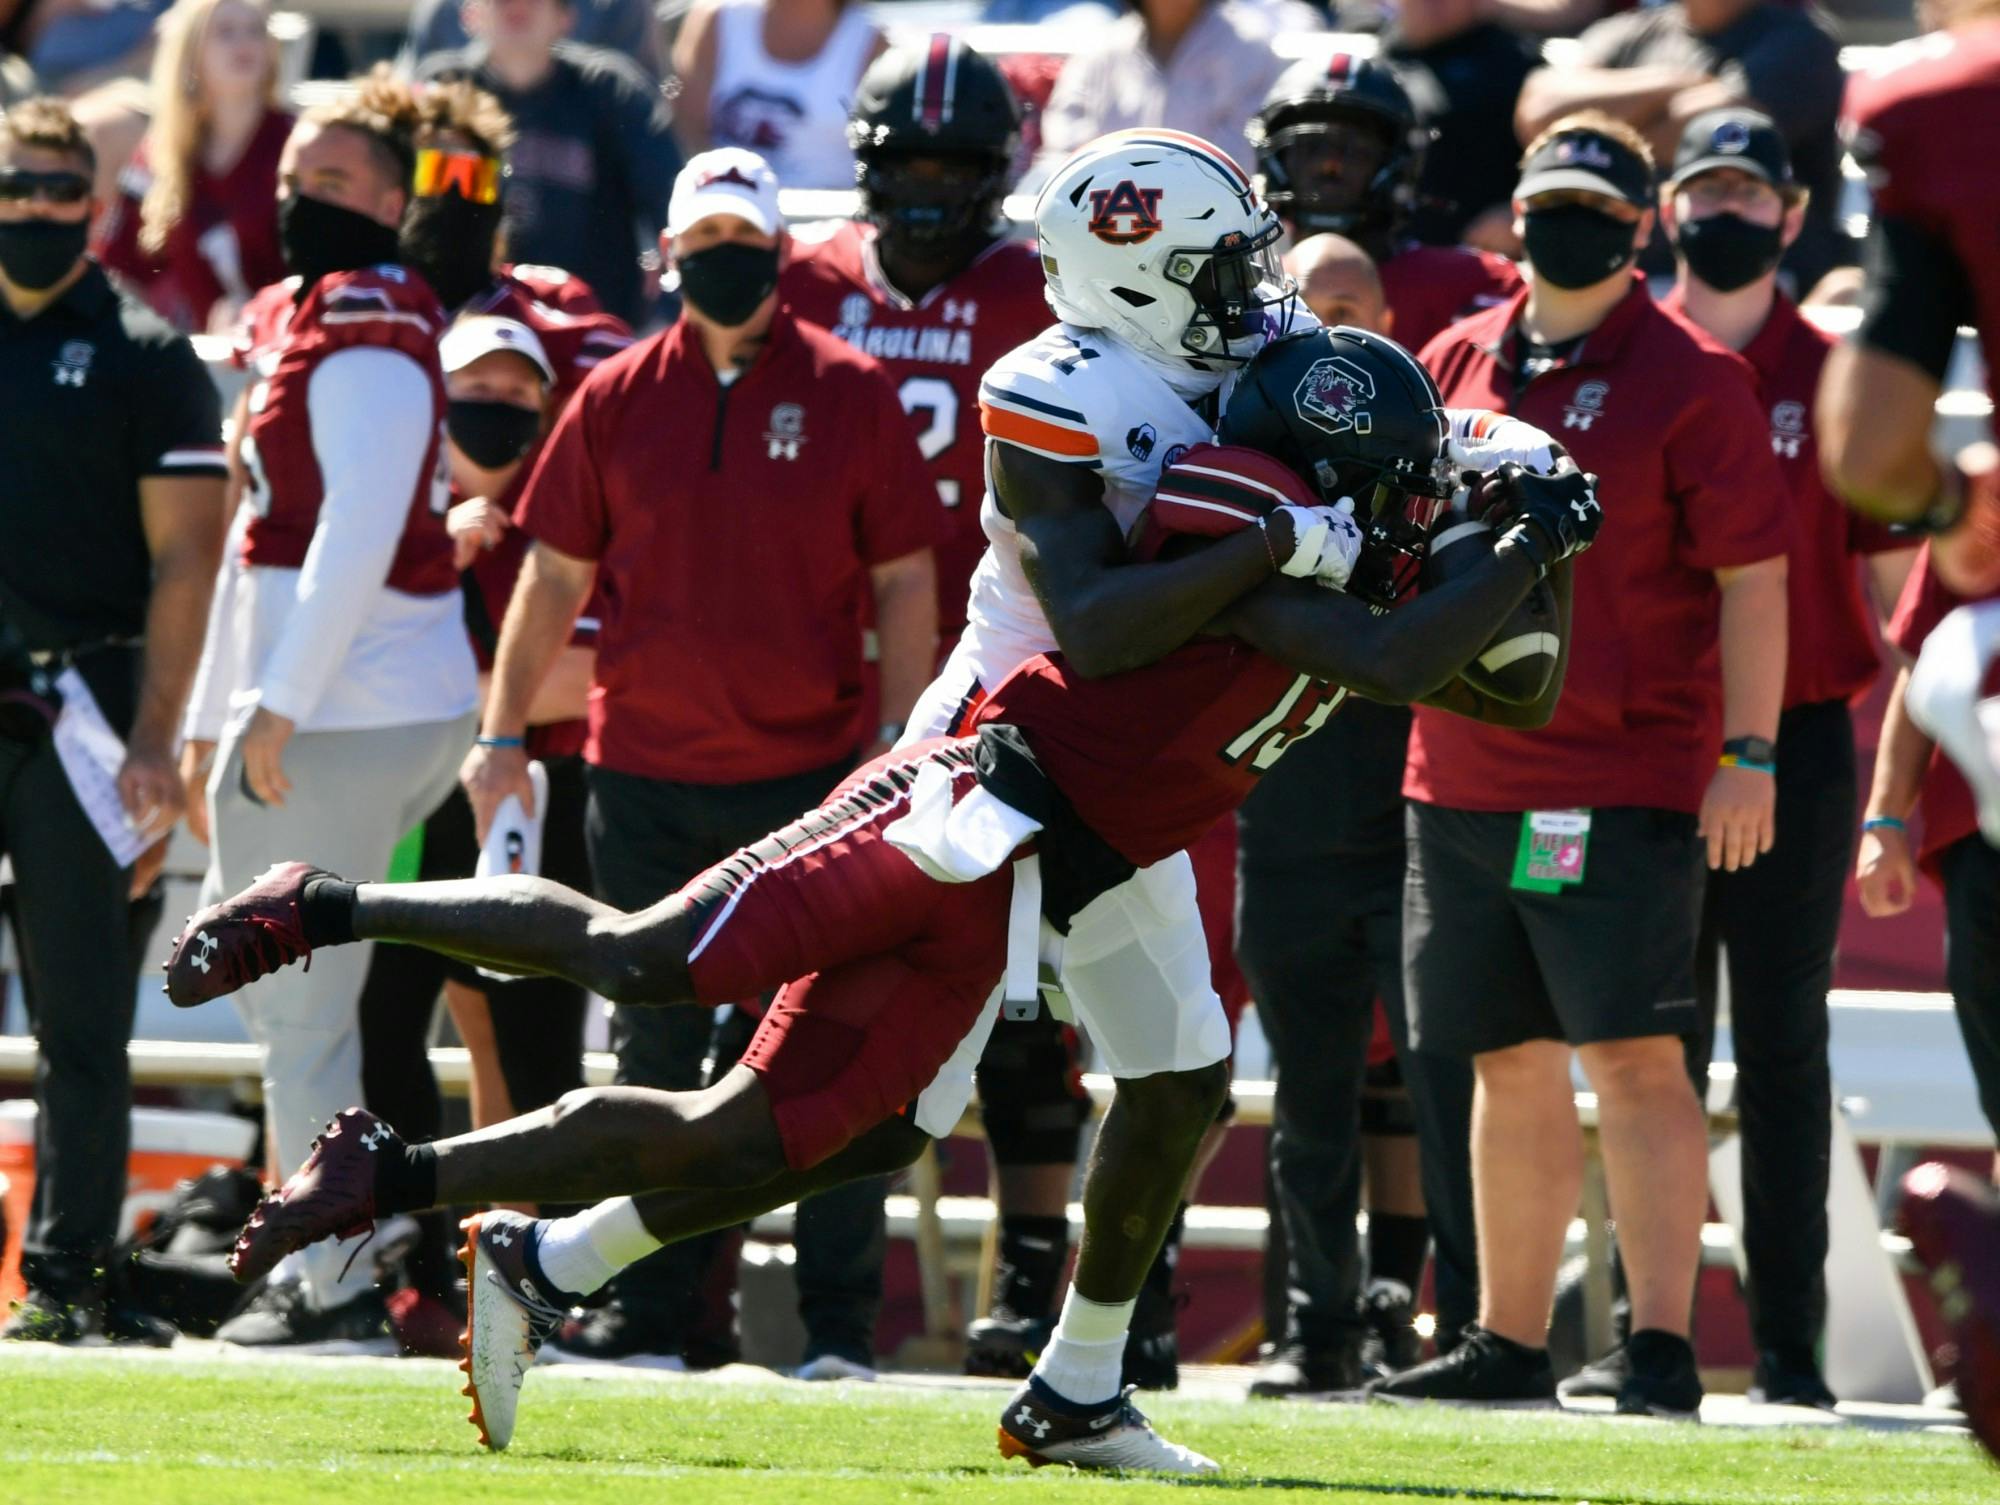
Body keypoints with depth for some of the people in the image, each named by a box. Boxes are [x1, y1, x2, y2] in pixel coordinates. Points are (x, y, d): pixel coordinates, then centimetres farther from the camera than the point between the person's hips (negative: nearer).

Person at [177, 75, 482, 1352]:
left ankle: (338, 1287, -1)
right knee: (259, 972, 16)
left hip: (350, 715, -10)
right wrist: (214, 714, 24)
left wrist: (278, 707, -22)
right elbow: (264, 541, 23)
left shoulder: (370, 329, -13)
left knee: (299, 1007, -5)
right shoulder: (302, 322, 18)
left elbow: (358, 532, -21)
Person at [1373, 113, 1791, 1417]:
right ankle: (1510, 1345, 19)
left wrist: (1748, 753, -13)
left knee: (1634, 1054, -11)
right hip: (1462, 774, 6)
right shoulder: (1457, 365, 12)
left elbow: (1751, 575, -7)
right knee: (1513, 1064, 12)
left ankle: (1664, 1348, -11)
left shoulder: (1687, 380, -5)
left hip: (1624, 776, -6)